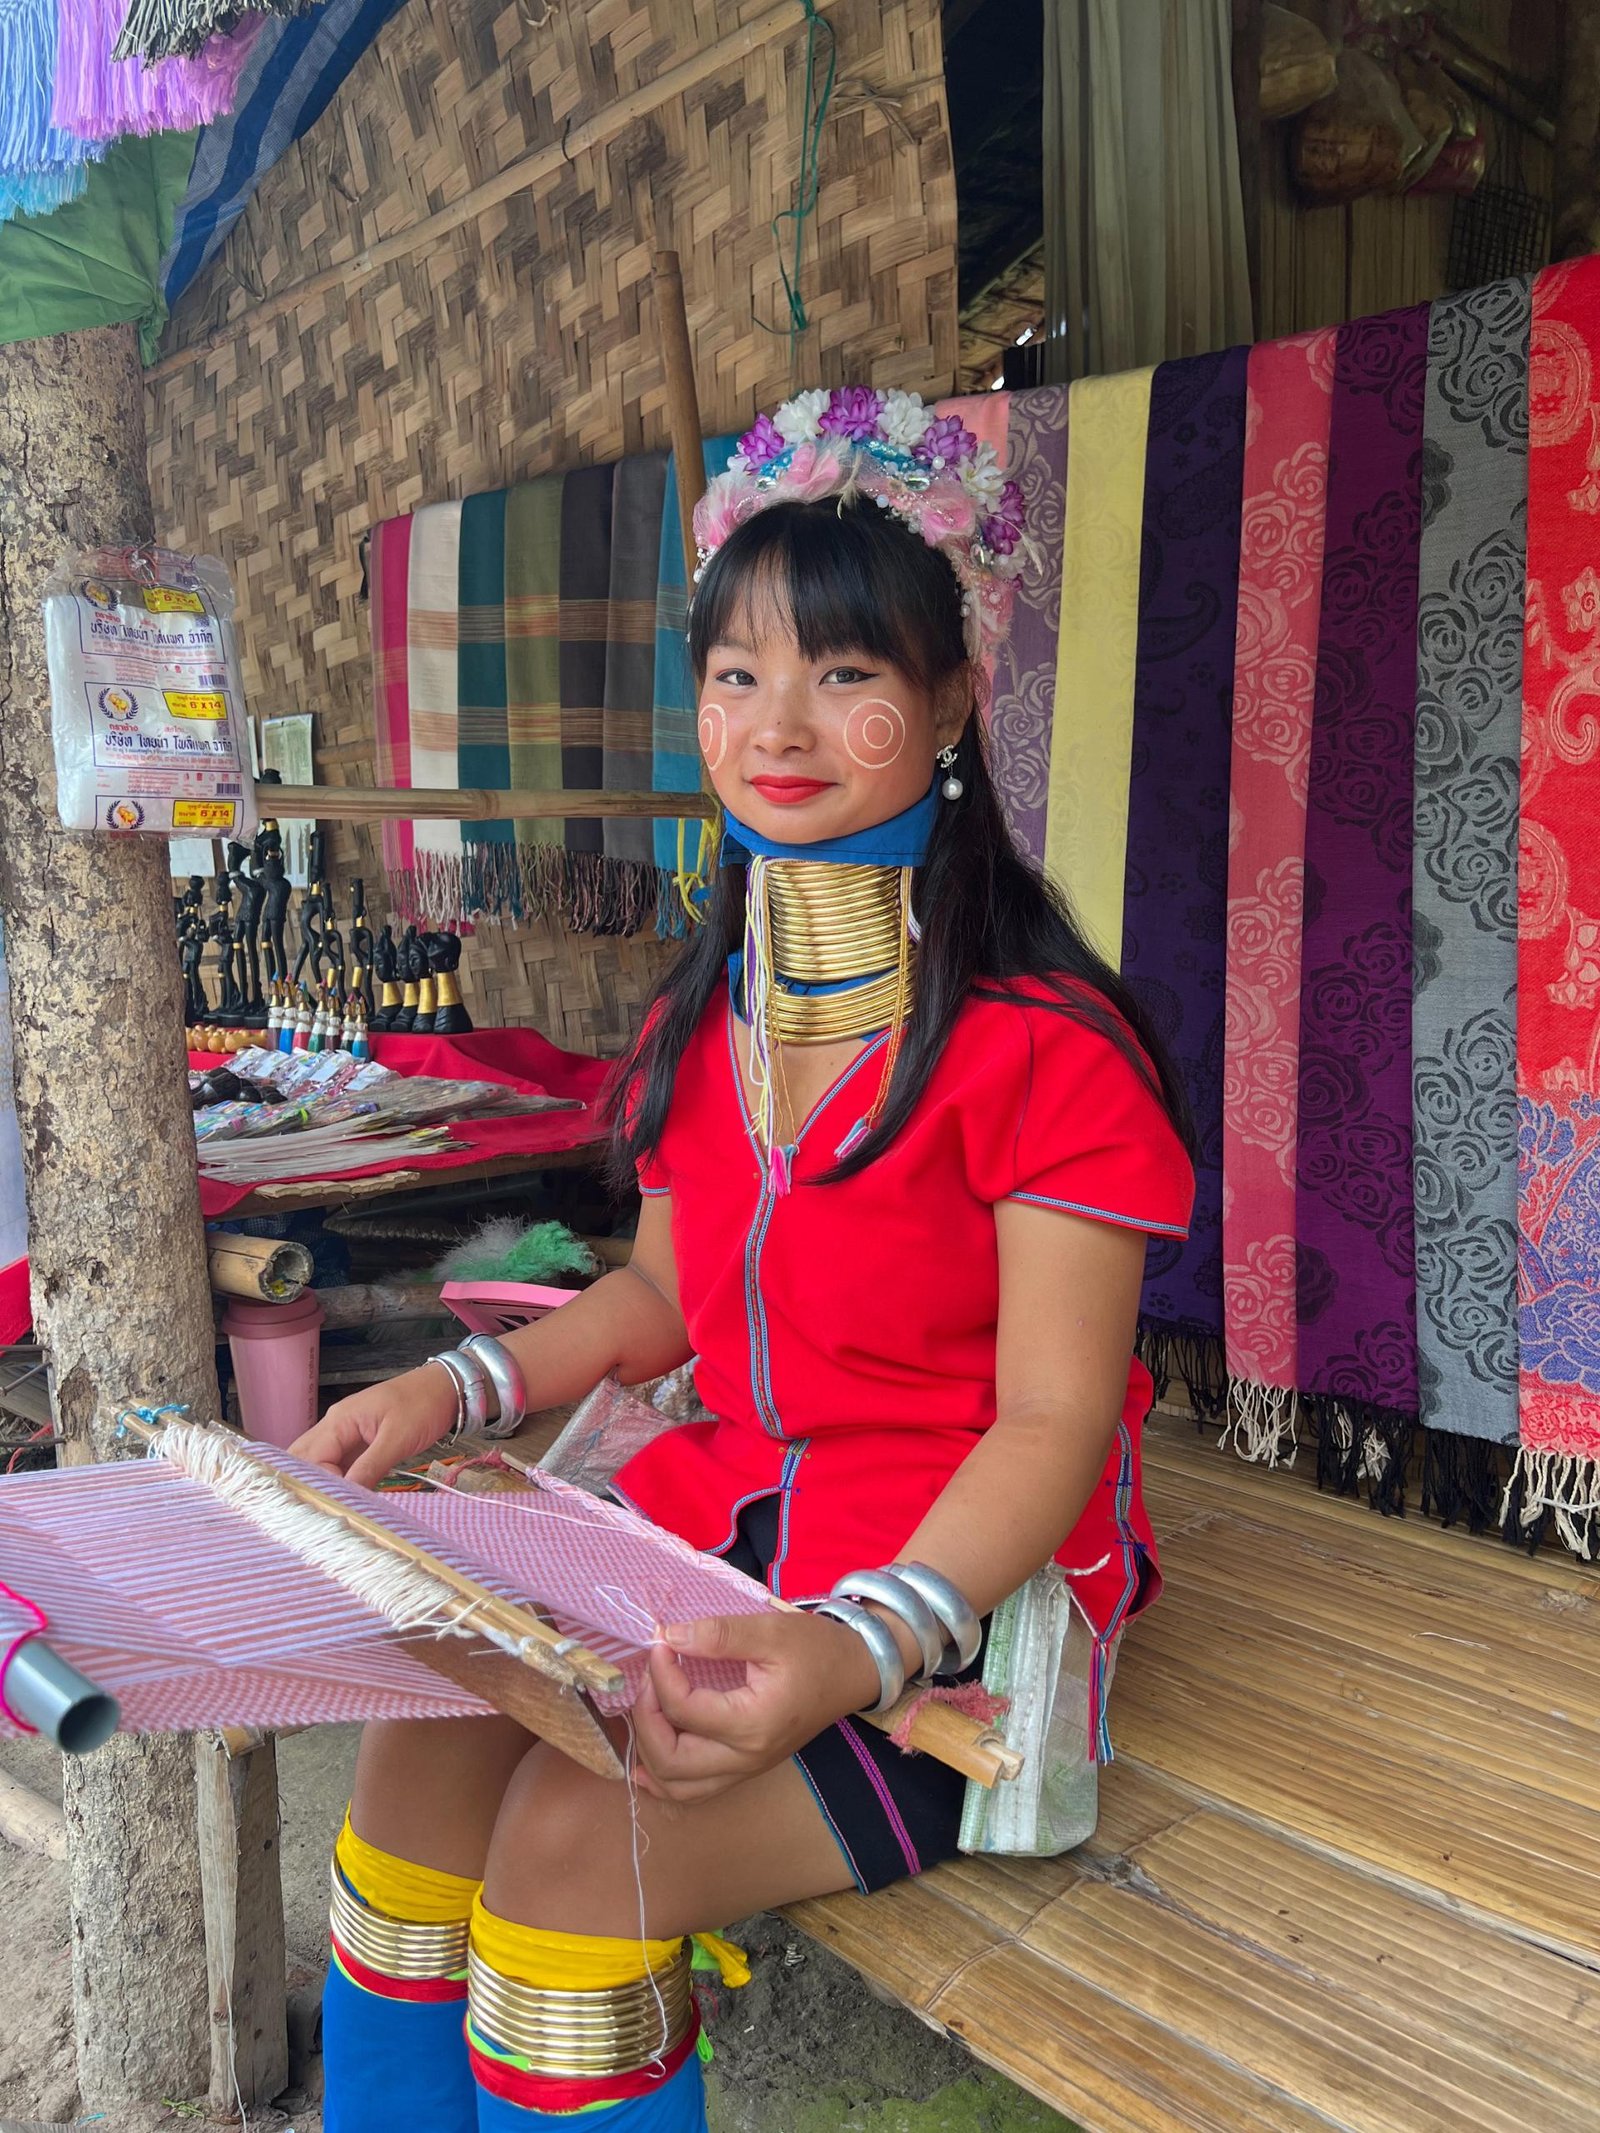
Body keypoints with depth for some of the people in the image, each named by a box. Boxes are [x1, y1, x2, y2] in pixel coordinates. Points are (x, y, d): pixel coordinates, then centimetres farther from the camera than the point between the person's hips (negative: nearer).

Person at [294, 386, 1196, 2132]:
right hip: (721, 1527, 7)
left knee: (578, 1837, -21)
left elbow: (1050, 1421, -17)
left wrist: (858, 1645, -31)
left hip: (954, 1591, -6)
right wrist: (456, 1386, 1)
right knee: (420, 1735, -11)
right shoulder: (704, 1018, 6)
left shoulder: (1044, 1048, -18)